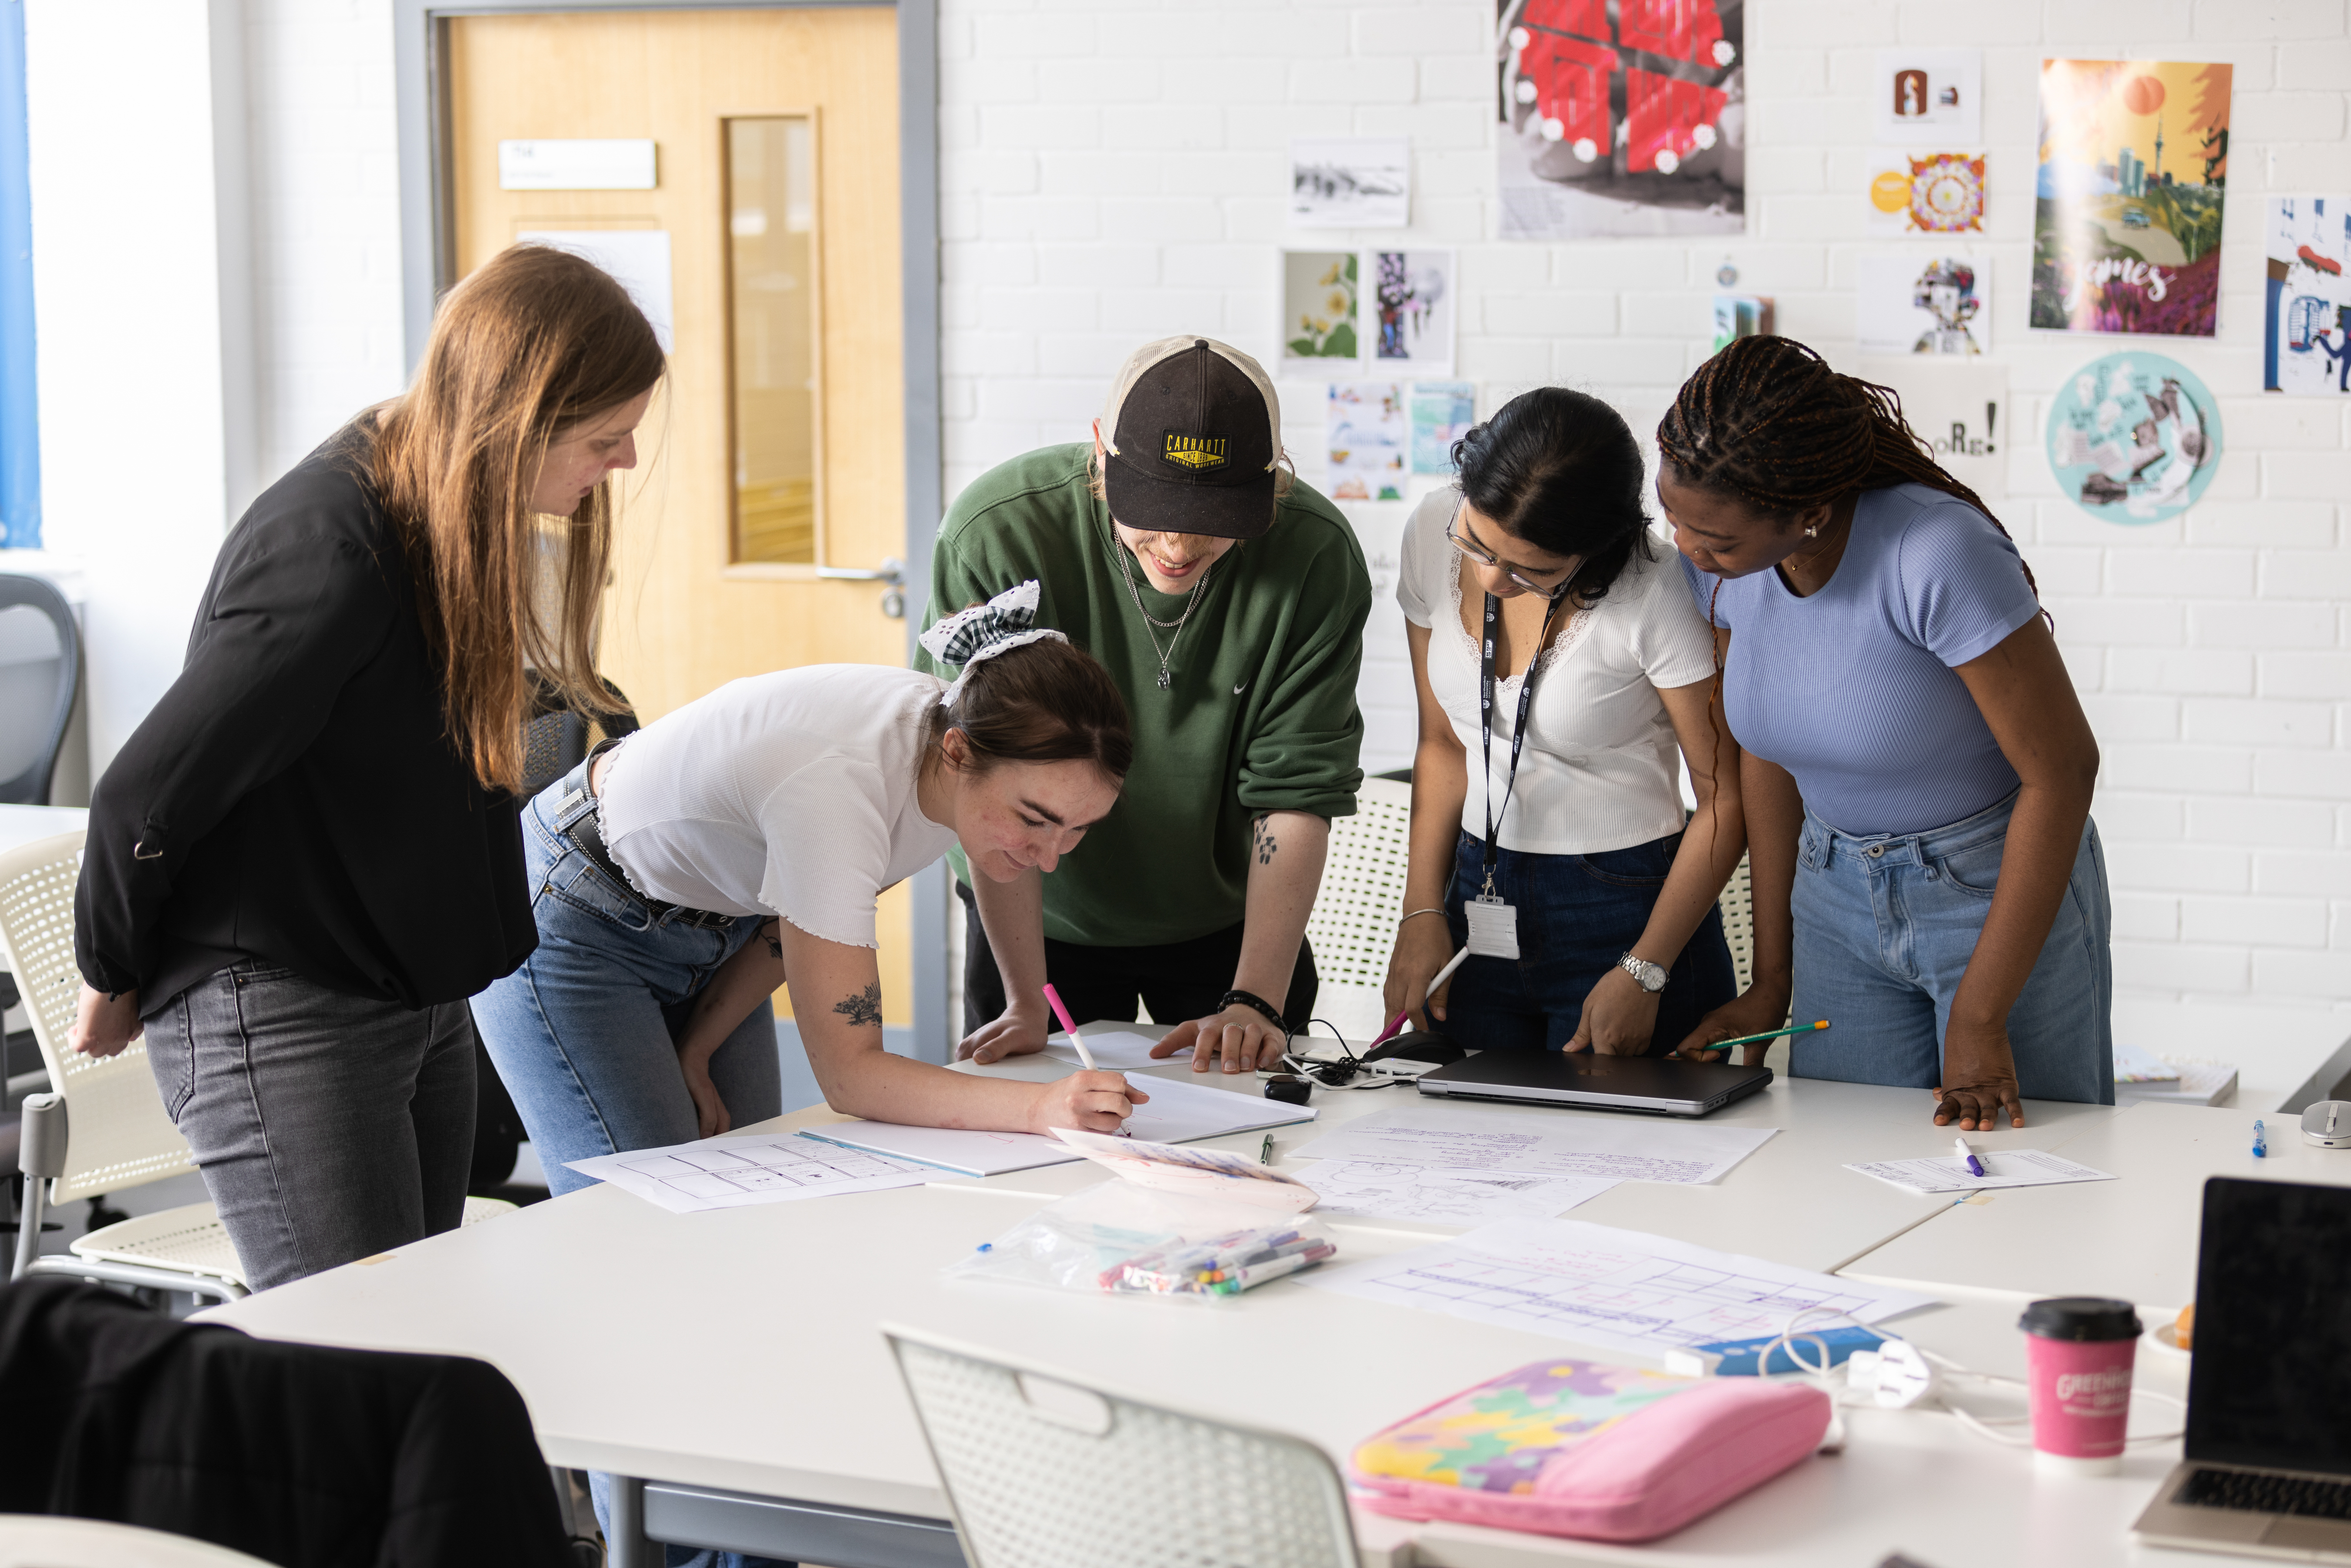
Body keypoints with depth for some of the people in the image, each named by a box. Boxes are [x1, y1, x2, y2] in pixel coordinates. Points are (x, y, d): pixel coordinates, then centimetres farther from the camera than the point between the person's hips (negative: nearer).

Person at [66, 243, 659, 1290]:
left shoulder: (452, 513, 3)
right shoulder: (330, 553, -25)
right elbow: (146, 795, -19)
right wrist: (114, 982, -3)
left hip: (420, 1002, 9)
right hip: (278, 1025, -9)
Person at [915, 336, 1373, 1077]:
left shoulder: (1318, 556, -23)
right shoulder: (995, 535, -27)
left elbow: (1297, 793, -18)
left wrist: (1255, 1001, -23)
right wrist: (1028, 1001, -22)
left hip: (1230, 919, 1)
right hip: (1043, 917, -1)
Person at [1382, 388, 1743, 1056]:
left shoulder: (1658, 596, -23)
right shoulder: (1433, 532, -7)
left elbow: (1727, 798, -13)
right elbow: (1444, 741, 5)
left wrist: (1644, 975, -14)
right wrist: (1423, 913, 1)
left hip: (1627, 909, -5)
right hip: (1479, 897, 5)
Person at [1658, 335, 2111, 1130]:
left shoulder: (1937, 555, -30)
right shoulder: (1719, 564, -12)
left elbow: (2062, 770, -22)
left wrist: (1978, 1021, -19)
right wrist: (1771, 980, 6)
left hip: (2002, 887, -4)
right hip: (1838, 897, 5)